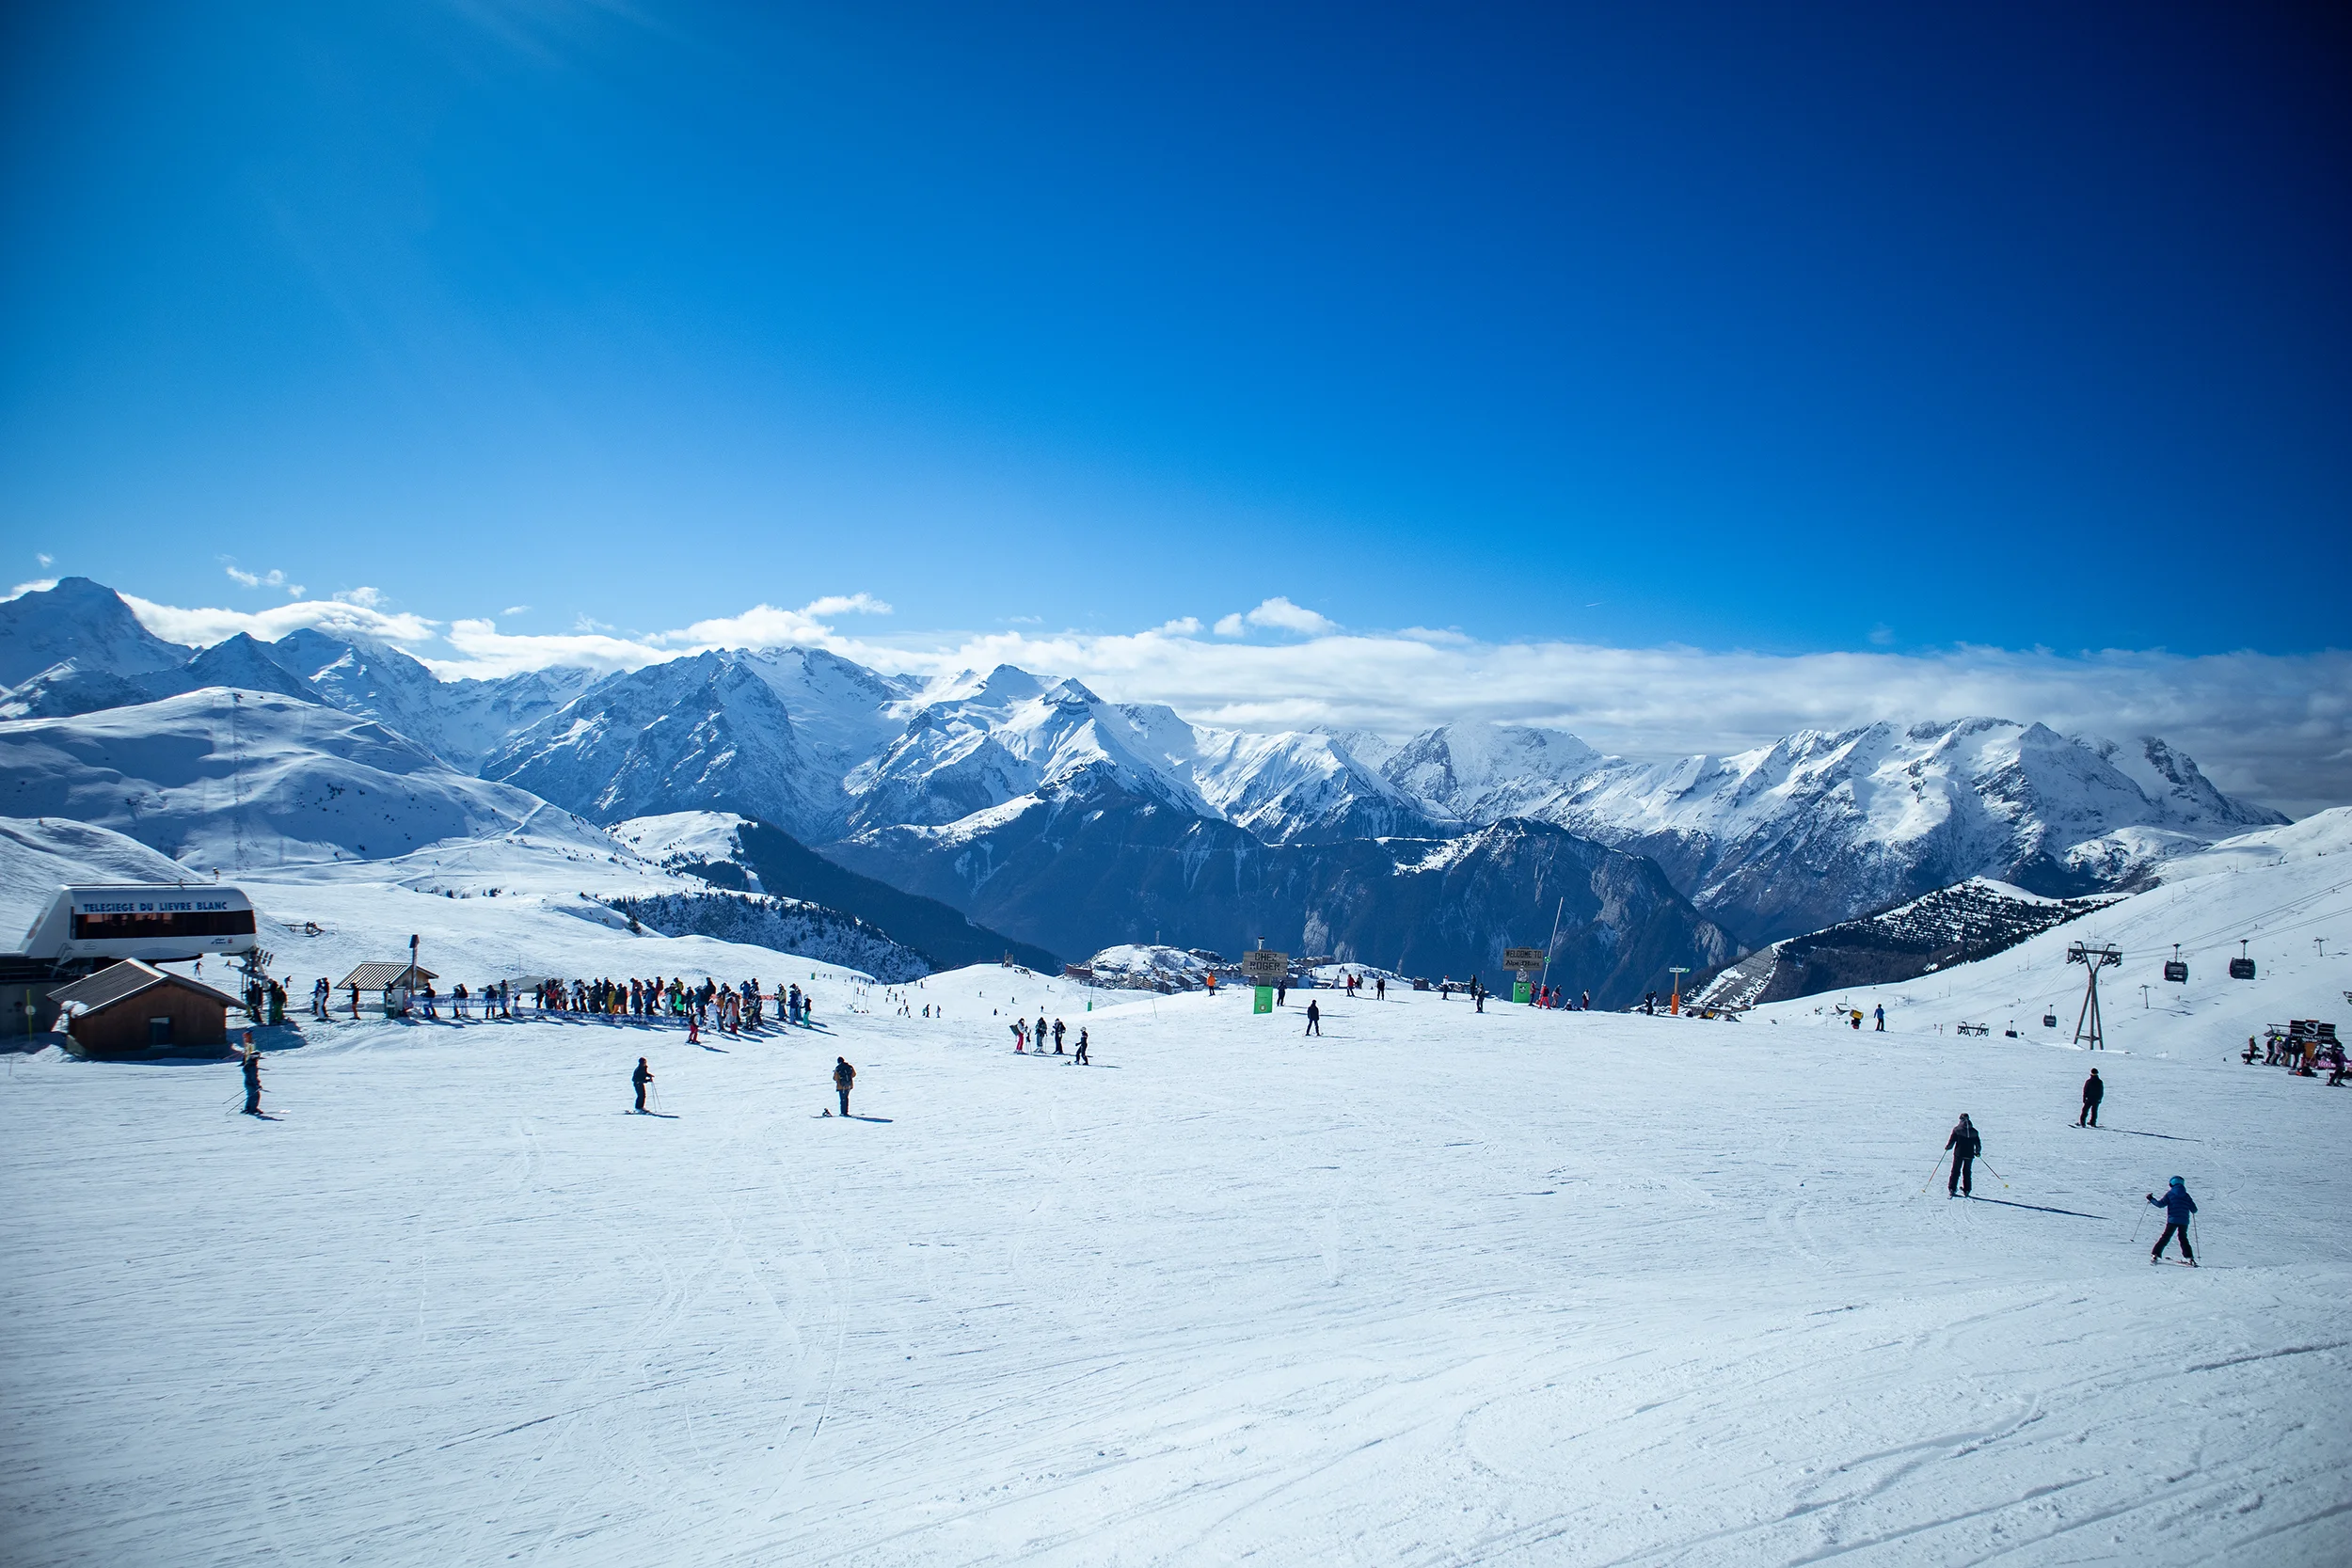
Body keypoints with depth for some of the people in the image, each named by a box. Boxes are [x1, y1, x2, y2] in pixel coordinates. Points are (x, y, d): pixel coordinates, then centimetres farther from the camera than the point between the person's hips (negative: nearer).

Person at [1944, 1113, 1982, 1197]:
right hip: (1970, 1154, 3)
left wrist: (1947, 1147, 12)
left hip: (1959, 1153, -3)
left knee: (1956, 1171, 4)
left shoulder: (1957, 1129, -6)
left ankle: (1952, 1189, -2)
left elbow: (1951, 1141, -7)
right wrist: (1978, 1152, 26)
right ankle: (1967, 1189, 15)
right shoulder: (1974, 1131, 5)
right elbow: (1978, 1144, 10)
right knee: (1967, 1172, 14)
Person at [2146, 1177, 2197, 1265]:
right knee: (2183, 1238, 18)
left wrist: (2151, 1199, 10)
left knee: (2165, 1237, 3)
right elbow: (2194, 1210, 9)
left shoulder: (2170, 1194, 0)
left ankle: (2155, 1255, -5)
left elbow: (2160, 1204, -5)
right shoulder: (2186, 1196, 8)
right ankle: (2189, 1257, 10)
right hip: (2184, 1221, 2)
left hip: (2172, 1220, -2)